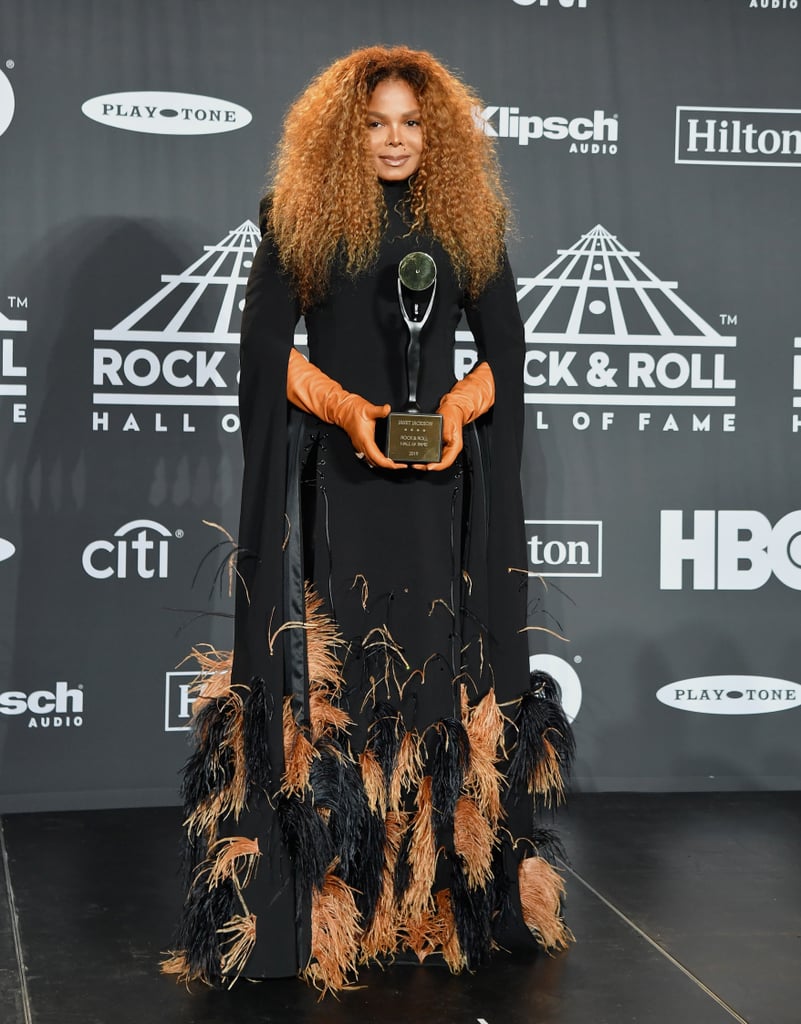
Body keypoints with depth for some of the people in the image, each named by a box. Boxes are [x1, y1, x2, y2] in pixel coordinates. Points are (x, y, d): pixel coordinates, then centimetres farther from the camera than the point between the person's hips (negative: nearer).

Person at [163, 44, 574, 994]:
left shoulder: (468, 222, 9)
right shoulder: (301, 219, 3)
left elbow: (504, 348, 10)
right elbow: (266, 346, -1)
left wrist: (459, 408, -10)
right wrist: (346, 408, -15)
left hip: (441, 475, 2)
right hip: (334, 473, -2)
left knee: (441, 659, 3)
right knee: (333, 661, -2)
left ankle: (446, 896, 14)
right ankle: (332, 896, 7)